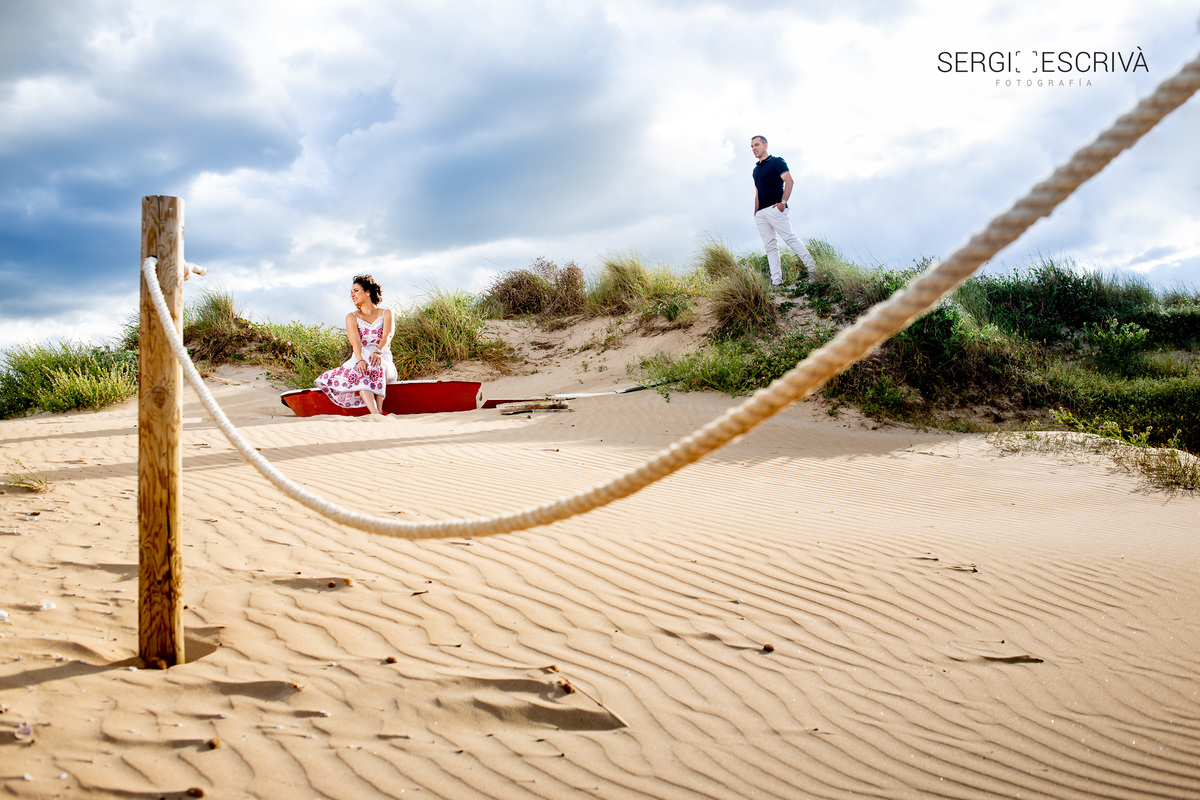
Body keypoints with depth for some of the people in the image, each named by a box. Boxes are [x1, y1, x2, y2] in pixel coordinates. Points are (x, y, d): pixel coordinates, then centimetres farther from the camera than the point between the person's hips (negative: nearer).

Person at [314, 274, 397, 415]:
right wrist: (360, 360, -31)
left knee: (376, 366, -37)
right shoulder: (352, 317, 12)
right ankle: (375, 413, -54)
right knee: (358, 370, -36)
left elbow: (387, 336, -10)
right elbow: (355, 341, -8)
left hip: (384, 362, 0)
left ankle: (379, 410, -49)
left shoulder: (386, 314, 10)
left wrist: (377, 352, -34)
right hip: (360, 360, 0)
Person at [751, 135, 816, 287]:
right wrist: (755, 212, 16)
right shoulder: (756, 169, 23)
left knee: (789, 238, -16)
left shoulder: (777, 162, 2)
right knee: (770, 246, 0)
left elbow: (789, 181, -9)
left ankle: (813, 269, -17)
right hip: (761, 212, 7)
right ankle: (776, 280, -4)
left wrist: (783, 202, -19)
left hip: (775, 208, -7)